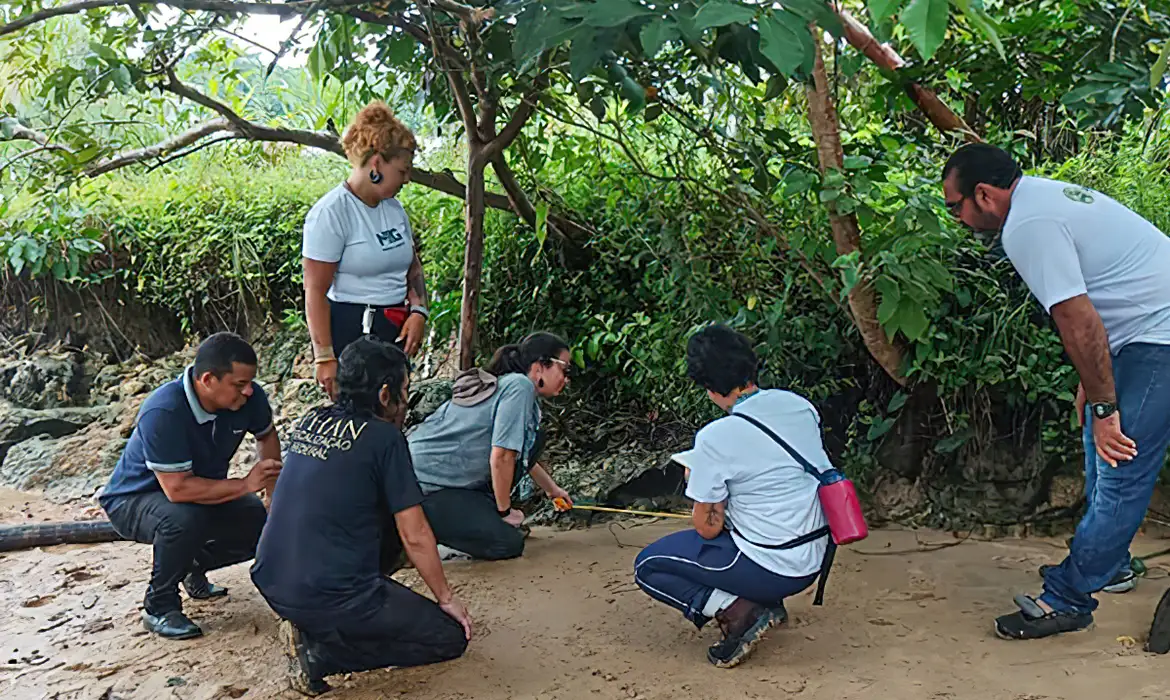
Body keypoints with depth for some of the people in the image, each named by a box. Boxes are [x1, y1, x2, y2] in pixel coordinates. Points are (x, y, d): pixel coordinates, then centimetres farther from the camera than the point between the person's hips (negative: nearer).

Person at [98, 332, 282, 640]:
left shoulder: (248, 397, -17)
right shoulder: (162, 413, -35)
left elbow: (267, 436, 5)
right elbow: (178, 489, -38)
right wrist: (245, 485, -33)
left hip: (203, 492, 6)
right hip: (133, 499, -6)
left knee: (265, 525, -12)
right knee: (185, 519, -38)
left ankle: (194, 565, 17)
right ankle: (159, 607, -13)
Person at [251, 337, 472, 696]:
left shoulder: (310, 421, 7)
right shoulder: (384, 437, -12)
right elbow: (415, 537, -9)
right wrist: (446, 599, 3)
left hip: (272, 584, 8)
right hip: (329, 596, -8)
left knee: (388, 520, 25)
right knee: (452, 637, 4)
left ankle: (313, 625, 14)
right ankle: (320, 650, -5)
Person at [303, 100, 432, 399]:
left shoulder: (393, 207, 12)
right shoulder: (330, 212, -11)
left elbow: (413, 268, 21)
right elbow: (315, 291, -13)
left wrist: (418, 311, 1)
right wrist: (324, 358, -16)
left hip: (396, 330, 7)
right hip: (350, 332, -7)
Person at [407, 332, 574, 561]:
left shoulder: (505, 384, 15)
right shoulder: (520, 386, -15)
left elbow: (523, 455, 29)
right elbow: (501, 458, -22)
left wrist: (552, 489, 40)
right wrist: (505, 511, -8)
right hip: (428, 487, -10)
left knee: (531, 438, 10)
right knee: (508, 543, -13)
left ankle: (482, 512, 12)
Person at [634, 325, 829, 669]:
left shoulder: (714, 437, -20)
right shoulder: (800, 405, 0)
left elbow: (707, 528, -11)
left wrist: (696, 481, 7)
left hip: (772, 571, -7)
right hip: (814, 560, 7)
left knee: (647, 567, 8)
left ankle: (740, 612, -7)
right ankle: (768, 603, 19)